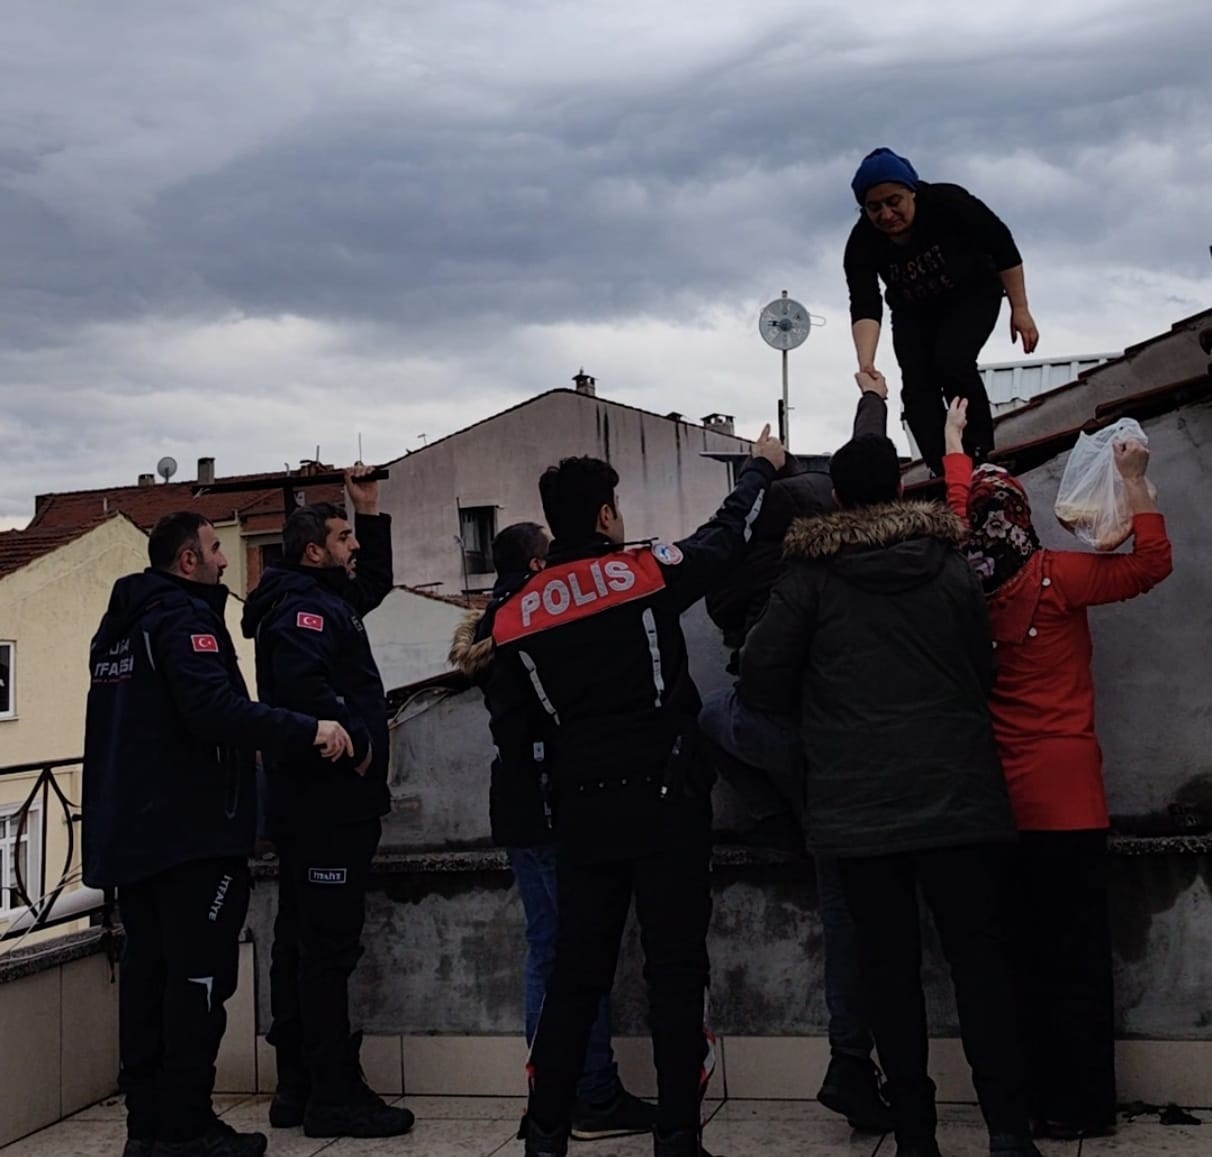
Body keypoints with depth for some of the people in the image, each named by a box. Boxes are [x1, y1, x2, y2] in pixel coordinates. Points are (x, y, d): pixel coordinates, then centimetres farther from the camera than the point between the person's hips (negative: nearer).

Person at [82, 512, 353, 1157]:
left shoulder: (118, 625, 17)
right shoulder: (184, 618, -12)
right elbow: (216, 709, -28)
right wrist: (310, 732, -28)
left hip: (127, 831, 9)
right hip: (192, 832, -9)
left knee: (146, 973, 11)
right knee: (198, 978, -4)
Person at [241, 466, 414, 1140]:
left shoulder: (324, 599, 19)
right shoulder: (305, 605, -11)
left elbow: (376, 580, 35)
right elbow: (302, 682, -30)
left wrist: (370, 506, 28)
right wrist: (356, 743, -19)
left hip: (312, 805, 11)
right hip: (330, 806, -11)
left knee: (300, 945, 13)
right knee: (329, 948, -8)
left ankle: (299, 1087, 21)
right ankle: (335, 1096, -3)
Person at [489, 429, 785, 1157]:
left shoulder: (517, 615, 3)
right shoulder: (648, 574, -7)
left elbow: (514, 722, 9)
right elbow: (729, 534, 9)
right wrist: (763, 468, 25)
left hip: (582, 810, 4)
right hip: (664, 800, -4)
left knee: (576, 972, 12)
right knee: (676, 969, 3)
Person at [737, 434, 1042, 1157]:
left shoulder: (811, 575, -2)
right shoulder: (950, 565, 4)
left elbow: (762, 679, -5)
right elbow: (986, 671, 6)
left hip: (858, 803, -1)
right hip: (957, 792, 1)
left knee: (890, 963, 7)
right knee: (980, 954, 7)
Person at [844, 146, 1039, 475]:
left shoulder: (948, 203, -31)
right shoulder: (862, 244, -25)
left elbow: (1003, 248, -19)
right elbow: (865, 308, -32)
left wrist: (1020, 309, -18)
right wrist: (866, 364, -48)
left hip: (972, 294, -3)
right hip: (914, 311, 3)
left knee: (950, 361, -26)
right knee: (916, 382, -14)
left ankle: (980, 457, -13)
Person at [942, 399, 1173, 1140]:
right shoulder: (1051, 579, -13)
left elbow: (959, 503, 16)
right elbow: (1152, 563, -8)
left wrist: (954, 439, 28)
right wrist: (1135, 482, -5)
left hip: (996, 798, 5)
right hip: (1066, 795, -5)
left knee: (1027, 950, 13)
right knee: (1077, 951, 2)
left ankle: (1042, 1096, 20)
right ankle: (1083, 1104, 8)